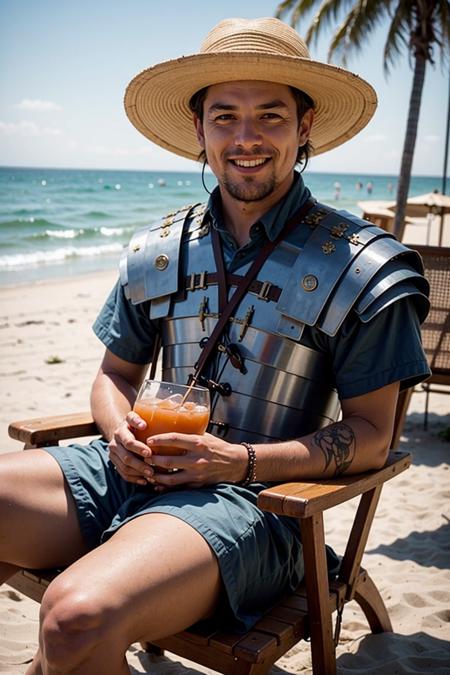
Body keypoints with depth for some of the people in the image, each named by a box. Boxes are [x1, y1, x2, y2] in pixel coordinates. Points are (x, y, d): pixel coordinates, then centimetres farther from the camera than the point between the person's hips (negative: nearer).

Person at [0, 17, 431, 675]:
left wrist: (241, 461, -16)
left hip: (253, 497, -4)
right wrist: (121, 433, -4)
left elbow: (370, 437, -3)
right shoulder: (155, 252, 9)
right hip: (135, 473, 5)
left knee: (79, 616, -31)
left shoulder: (361, 269, -3)